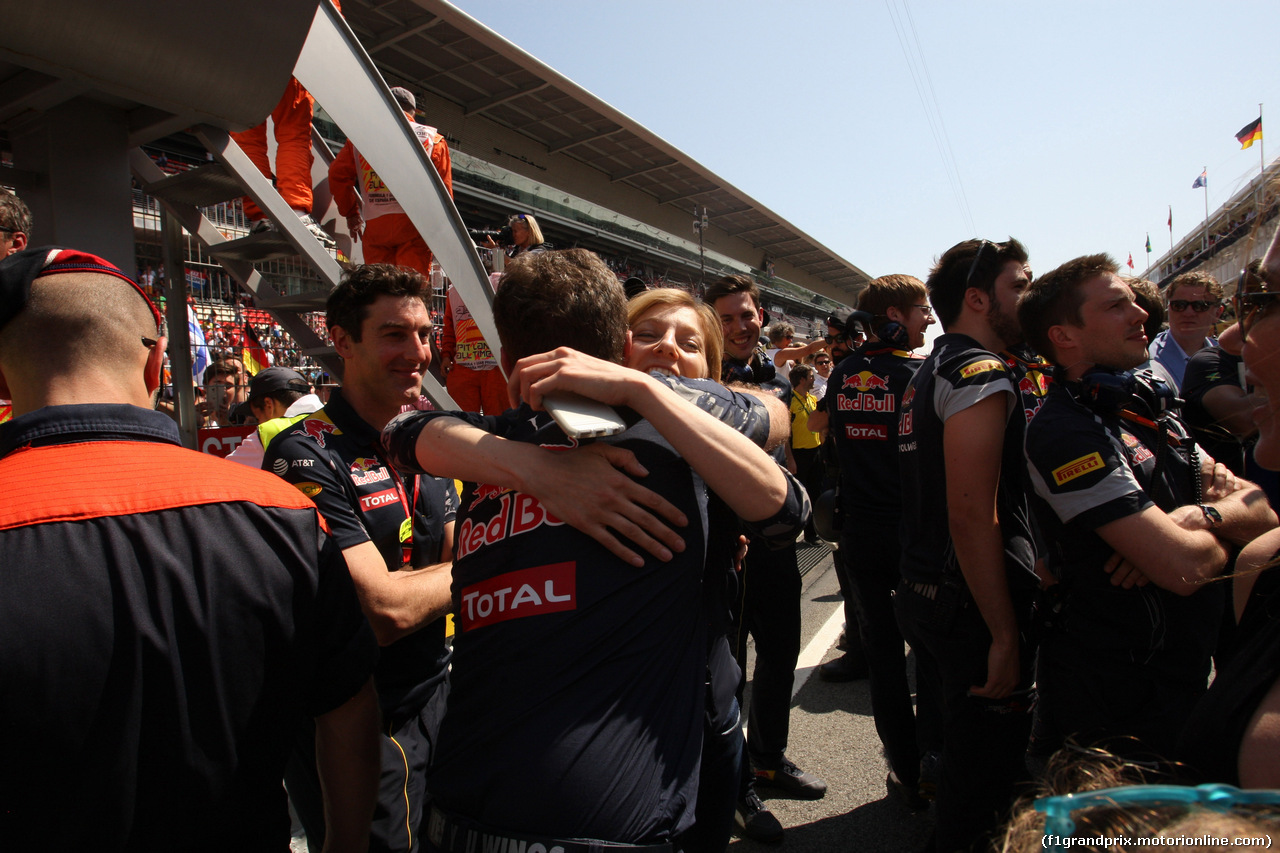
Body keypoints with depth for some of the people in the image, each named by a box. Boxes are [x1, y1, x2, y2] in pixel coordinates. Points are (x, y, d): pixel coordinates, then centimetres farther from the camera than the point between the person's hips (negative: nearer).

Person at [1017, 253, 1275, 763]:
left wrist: (1201, 516, -17)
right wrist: (1222, 533, -5)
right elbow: (1184, 568, -28)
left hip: (1184, 676, 9)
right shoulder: (1065, 432, -23)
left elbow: (1262, 509, 5)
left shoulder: (1148, 409, 8)